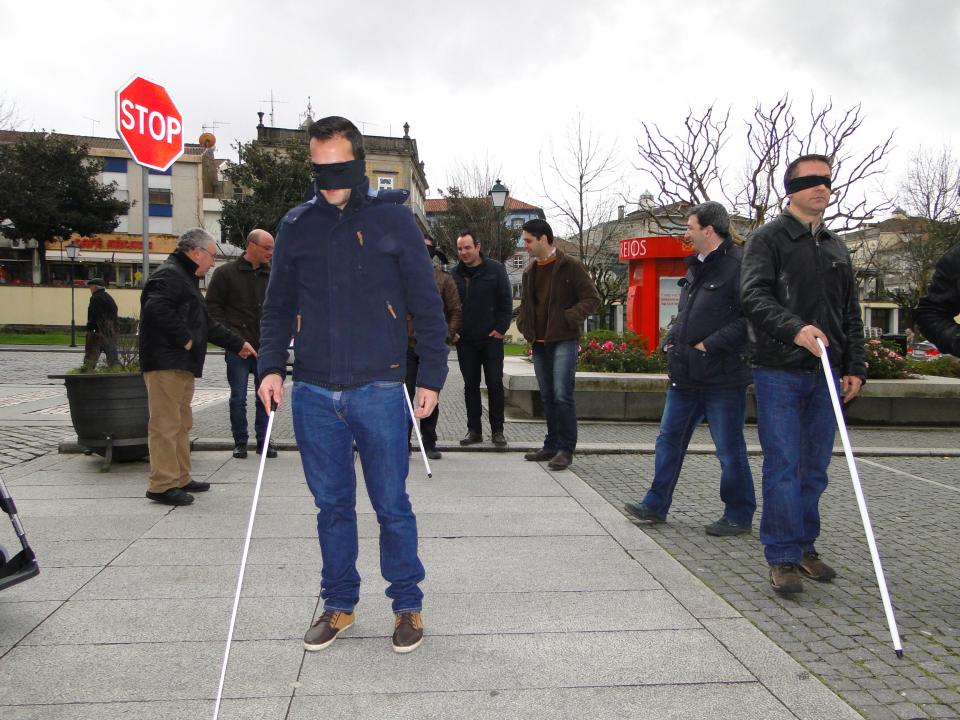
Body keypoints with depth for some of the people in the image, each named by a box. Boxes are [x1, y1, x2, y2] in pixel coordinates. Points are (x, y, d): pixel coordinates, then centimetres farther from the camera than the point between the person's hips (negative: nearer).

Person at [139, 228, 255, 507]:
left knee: (182, 424, 15)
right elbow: (156, 308, -28)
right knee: (165, 424, -8)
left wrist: (237, 343, 30)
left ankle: (180, 479, 24)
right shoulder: (168, 274, -10)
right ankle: (162, 485, -4)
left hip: (182, 364, 11)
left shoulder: (185, 277, 25)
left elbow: (206, 323, 30)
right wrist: (184, 338, -21)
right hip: (166, 364, -11)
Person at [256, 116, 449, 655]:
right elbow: (278, 306, 14)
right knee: (332, 505, 12)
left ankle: (408, 605, 22)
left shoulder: (394, 220, 1)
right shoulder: (297, 225, 9)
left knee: (392, 504, 6)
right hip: (314, 393, 3)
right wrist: (272, 367, 0)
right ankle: (340, 605, 28)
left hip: (379, 389, -3)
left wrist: (431, 378, -4)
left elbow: (427, 306, 1)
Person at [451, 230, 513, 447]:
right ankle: (474, 430, 14)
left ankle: (497, 430, 10)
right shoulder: (454, 274, 8)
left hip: (491, 338, -2)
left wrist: (501, 328, -8)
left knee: (495, 384, 1)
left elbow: (506, 301, -1)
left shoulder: (495, 269, 0)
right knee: (471, 385, 7)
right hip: (465, 340, 3)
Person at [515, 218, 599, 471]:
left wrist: (569, 318, -19)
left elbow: (592, 298, -8)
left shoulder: (570, 267, -6)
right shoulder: (530, 271, 15)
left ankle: (566, 449, -4)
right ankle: (552, 445, 21)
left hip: (564, 340, -7)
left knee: (562, 395, -12)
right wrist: (523, 325, 9)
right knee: (547, 397, 12)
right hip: (539, 343, 7)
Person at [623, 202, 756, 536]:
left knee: (729, 450, 4)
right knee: (669, 439, 13)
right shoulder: (697, 266, 15)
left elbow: (750, 317, -21)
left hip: (722, 376, -9)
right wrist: (671, 339, 10)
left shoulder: (739, 264, -13)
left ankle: (738, 516, 20)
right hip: (685, 374, 9)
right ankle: (656, 505, 24)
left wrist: (711, 345, -20)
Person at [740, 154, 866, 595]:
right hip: (779, 371, -5)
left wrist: (855, 367, 9)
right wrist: (796, 329, -28)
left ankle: (804, 547, 23)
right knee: (783, 467, -5)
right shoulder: (768, 239, 0)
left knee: (815, 468, 10)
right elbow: (754, 296, -14)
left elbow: (851, 313, 18)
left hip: (825, 373, 6)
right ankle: (782, 557, 4)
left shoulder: (836, 247, 18)